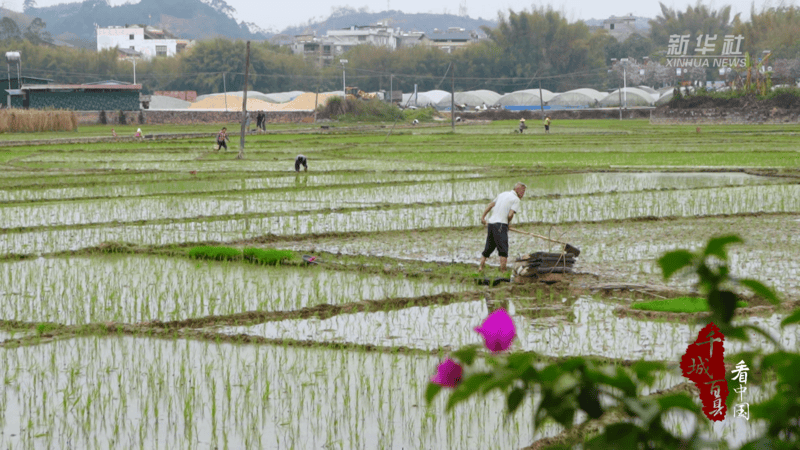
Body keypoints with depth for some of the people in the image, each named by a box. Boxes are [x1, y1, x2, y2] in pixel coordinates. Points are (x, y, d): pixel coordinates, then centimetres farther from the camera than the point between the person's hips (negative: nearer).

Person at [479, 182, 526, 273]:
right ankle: (503, 271, -15)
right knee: (503, 249, -8)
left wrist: (483, 217, 26)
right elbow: (510, 215, -13)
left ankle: (481, 268, 15)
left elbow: (490, 205, 23)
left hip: (491, 222, 8)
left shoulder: (503, 195, 20)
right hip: (500, 224, -8)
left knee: (488, 247, 15)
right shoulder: (516, 199, -4)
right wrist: (508, 223, 6)